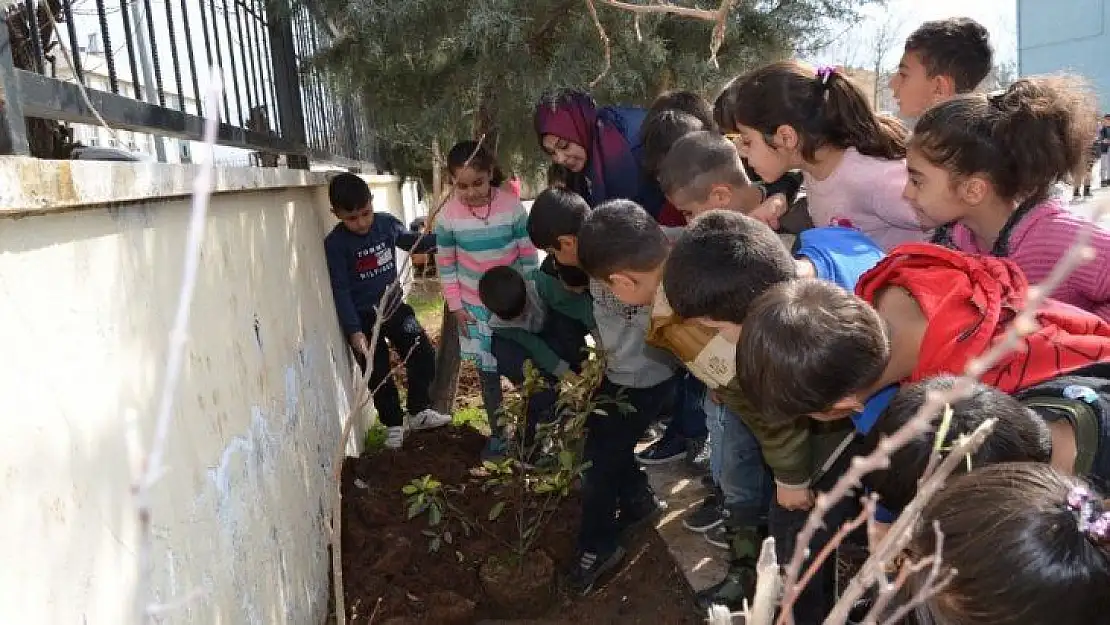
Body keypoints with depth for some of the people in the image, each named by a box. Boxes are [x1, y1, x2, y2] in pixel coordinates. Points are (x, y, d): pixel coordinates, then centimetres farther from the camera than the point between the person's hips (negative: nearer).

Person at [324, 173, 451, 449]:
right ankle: (393, 425, 24)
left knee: (423, 355, 6)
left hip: (395, 307, 4)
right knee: (379, 375, 5)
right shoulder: (335, 244, -17)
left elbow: (410, 241, 16)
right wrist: (354, 331, -21)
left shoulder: (387, 223, -6)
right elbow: (340, 291, -16)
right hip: (363, 318, -4)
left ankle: (419, 411, 24)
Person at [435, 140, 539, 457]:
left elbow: (528, 255, -7)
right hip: (475, 306, 1)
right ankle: (497, 432, 26)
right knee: (487, 372, 10)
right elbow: (446, 265, -2)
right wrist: (456, 306, -2)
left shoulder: (512, 205, -15)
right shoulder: (447, 216, -12)